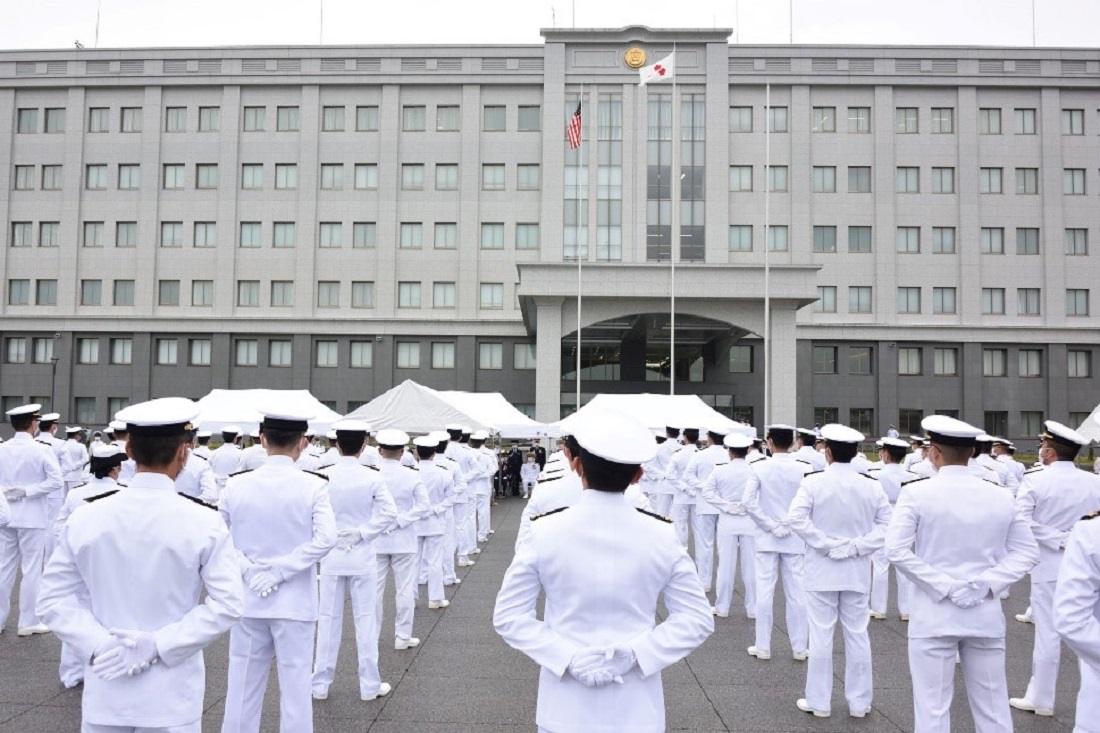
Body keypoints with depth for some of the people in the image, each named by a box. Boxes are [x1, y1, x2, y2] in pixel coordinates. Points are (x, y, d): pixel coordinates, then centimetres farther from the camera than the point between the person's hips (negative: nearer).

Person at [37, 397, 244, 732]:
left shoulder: (85, 518, -4)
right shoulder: (205, 523, -13)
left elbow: (53, 597, -1)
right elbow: (228, 604, -16)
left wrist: (98, 645, -9)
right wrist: (158, 645, -14)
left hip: (105, 694, 3)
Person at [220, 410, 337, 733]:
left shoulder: (236, 484, -4)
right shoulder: (313, 485, -11)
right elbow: (325, 538, -20)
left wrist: (250, 570, -4)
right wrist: (281, 571, -16)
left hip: (248, 599, 3)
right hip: (294, 601, -2)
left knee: (243, 684, 14)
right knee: (295, 685, 7)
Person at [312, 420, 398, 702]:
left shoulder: (323, 476, -9)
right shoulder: (372, 478, -11)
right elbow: (389, 513, -15)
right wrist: (360, 533, -10)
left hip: (331, 556, 1)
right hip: (362, 557, -1)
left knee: (329, 619, 11)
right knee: (365, 618, 8)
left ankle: (321, 683, 20)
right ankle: (370, 684, 15)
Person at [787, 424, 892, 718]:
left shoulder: (813, 482, -10)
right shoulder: (872, 485, -1)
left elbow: (797, 518, -19)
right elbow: (886, 524, -4)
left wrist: (826, 545, -14)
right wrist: (857, 546, -8)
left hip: (821, 570, -2)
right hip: (857, 571, 3)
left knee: (821, 635, 5)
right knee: (857, 635, 11)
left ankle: (819, 701, 14)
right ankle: (859, 702, 20)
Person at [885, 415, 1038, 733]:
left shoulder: (916, 493, -9)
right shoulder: (1000, 496, 3)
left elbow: (896, 550, -16)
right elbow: (1027, 552, 5)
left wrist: (943, 586, -12)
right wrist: (987, 584, -4)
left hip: (934, 613, -3)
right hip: (986, 614, 4)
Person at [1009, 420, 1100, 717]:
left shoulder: (1036, 481, -12)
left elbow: (1020, 520, -21)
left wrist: (1057, 540, -14)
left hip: (1049, 566, -3)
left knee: (1048, 634, 5)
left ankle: (1041, 699, 16)